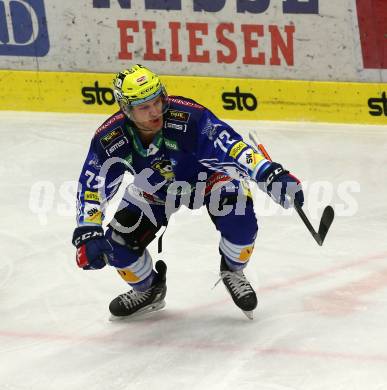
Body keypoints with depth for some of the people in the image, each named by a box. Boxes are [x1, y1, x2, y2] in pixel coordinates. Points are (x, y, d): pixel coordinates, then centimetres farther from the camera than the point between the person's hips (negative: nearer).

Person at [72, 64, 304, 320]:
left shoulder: (188, 117, -37)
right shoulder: (110, 139, -26)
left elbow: (232, 145, -43)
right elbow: (93, 187, -18)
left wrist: (270, 174, -55)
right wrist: (87, 233, -28)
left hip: (205, 176, -3)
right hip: (154, 190, 3)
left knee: (239, 217, -30)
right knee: (118, 242, -10)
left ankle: (233, 271, 3)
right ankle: (149, 290, 24)